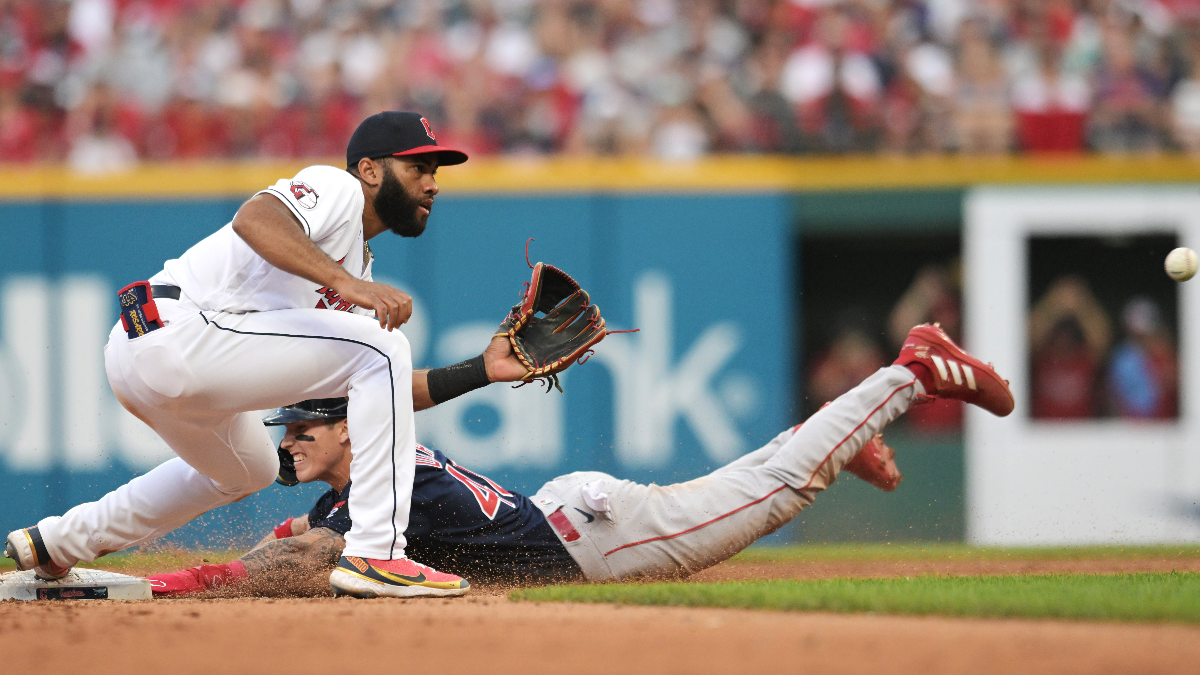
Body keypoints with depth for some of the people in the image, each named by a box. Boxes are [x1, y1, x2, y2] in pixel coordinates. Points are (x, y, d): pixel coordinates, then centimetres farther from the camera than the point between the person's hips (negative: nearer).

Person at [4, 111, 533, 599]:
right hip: (174, 332, -10)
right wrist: (345, 283, -34)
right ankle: (376, 554, -18)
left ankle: (57, 542, 40)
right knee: (380, 346, -13)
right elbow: (253, 219, -25)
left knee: (248, 471, 36)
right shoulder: (338, 188, -2)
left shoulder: (357, 275, 25)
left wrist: (483, 370, 13)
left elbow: (392, 391, 21)